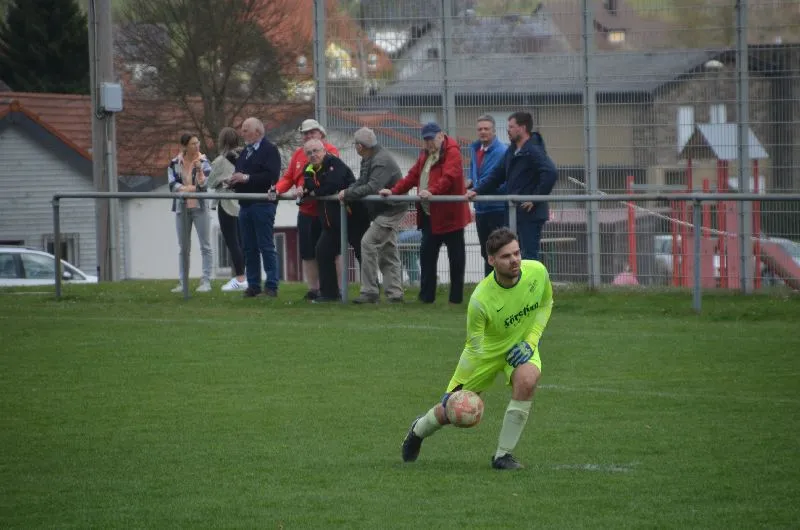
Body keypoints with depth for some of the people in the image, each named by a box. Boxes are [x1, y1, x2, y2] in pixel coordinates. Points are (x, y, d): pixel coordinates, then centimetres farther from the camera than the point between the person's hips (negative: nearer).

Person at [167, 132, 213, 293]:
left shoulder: (203, 162, -2)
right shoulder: (175, 163, 2)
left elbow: (204, 183, -10)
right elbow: (172, 184, -7)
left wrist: (199, 169, -22)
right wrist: (188, 188, -19)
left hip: (200, 207, -2)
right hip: (182, 208, 2)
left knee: (205, 246, -4)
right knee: (183, 247, 8)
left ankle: (206, 281, -1)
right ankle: (182, 282, 13)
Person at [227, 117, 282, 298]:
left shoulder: (269, 150, -7)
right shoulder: (245, 152, 20)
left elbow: (271, 176, -19)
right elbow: (239, 172, 29)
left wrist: (246, 178, -20)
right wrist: (233, 180, 5)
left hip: (263, 204, -8)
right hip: (245, 205, 8)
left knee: (266, 246, -7)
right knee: (249, 248, 8)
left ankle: (271, 286, -5)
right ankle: (253, 285, 12)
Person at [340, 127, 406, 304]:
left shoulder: (382, 161, -23)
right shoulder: (367, 160, 10)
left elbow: (372, 188, -31)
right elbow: (361, 181, 12)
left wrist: (348, 193, -23)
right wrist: (348, 191, -8)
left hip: (391, 210, -11)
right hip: (383, 210, 11)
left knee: (368, 243, -15)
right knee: (388, 250, 13)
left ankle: (370, 291, -14)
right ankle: (394, 293, 17)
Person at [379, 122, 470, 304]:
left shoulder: (452, 152, -10)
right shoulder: (425, 155, 18)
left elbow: (449, 176, -23)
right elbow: (413, 176, 19)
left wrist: (432, 191, -34)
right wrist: (394, 191, 8)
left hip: (449, 214, -9)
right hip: (430, 215, 9)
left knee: (455, 255, 1)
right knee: (426, 253, 9)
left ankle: (456, 297, 6)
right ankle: (426, 295, 14)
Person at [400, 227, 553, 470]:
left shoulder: (537, 272, -23)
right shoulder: (480, 301, -33)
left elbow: (546, 304, 1)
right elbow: (474, 348, -20)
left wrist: (531, 341, -10)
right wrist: (457, 390, -18)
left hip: (520, 346, 2)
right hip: (487, 350, -2)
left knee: (526, 380, -32)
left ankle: (503, 454, -18)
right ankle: (419, 430, 46)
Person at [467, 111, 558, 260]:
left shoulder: (534, 151, -14)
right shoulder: (512, 151, 14)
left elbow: (550, 174, -27)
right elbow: (497, 175, 22)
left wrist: (535, 200, -22)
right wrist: (478, 191, 11)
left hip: (530, 214, -9)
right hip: (515, 212, 9)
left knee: (529, 256, -8)